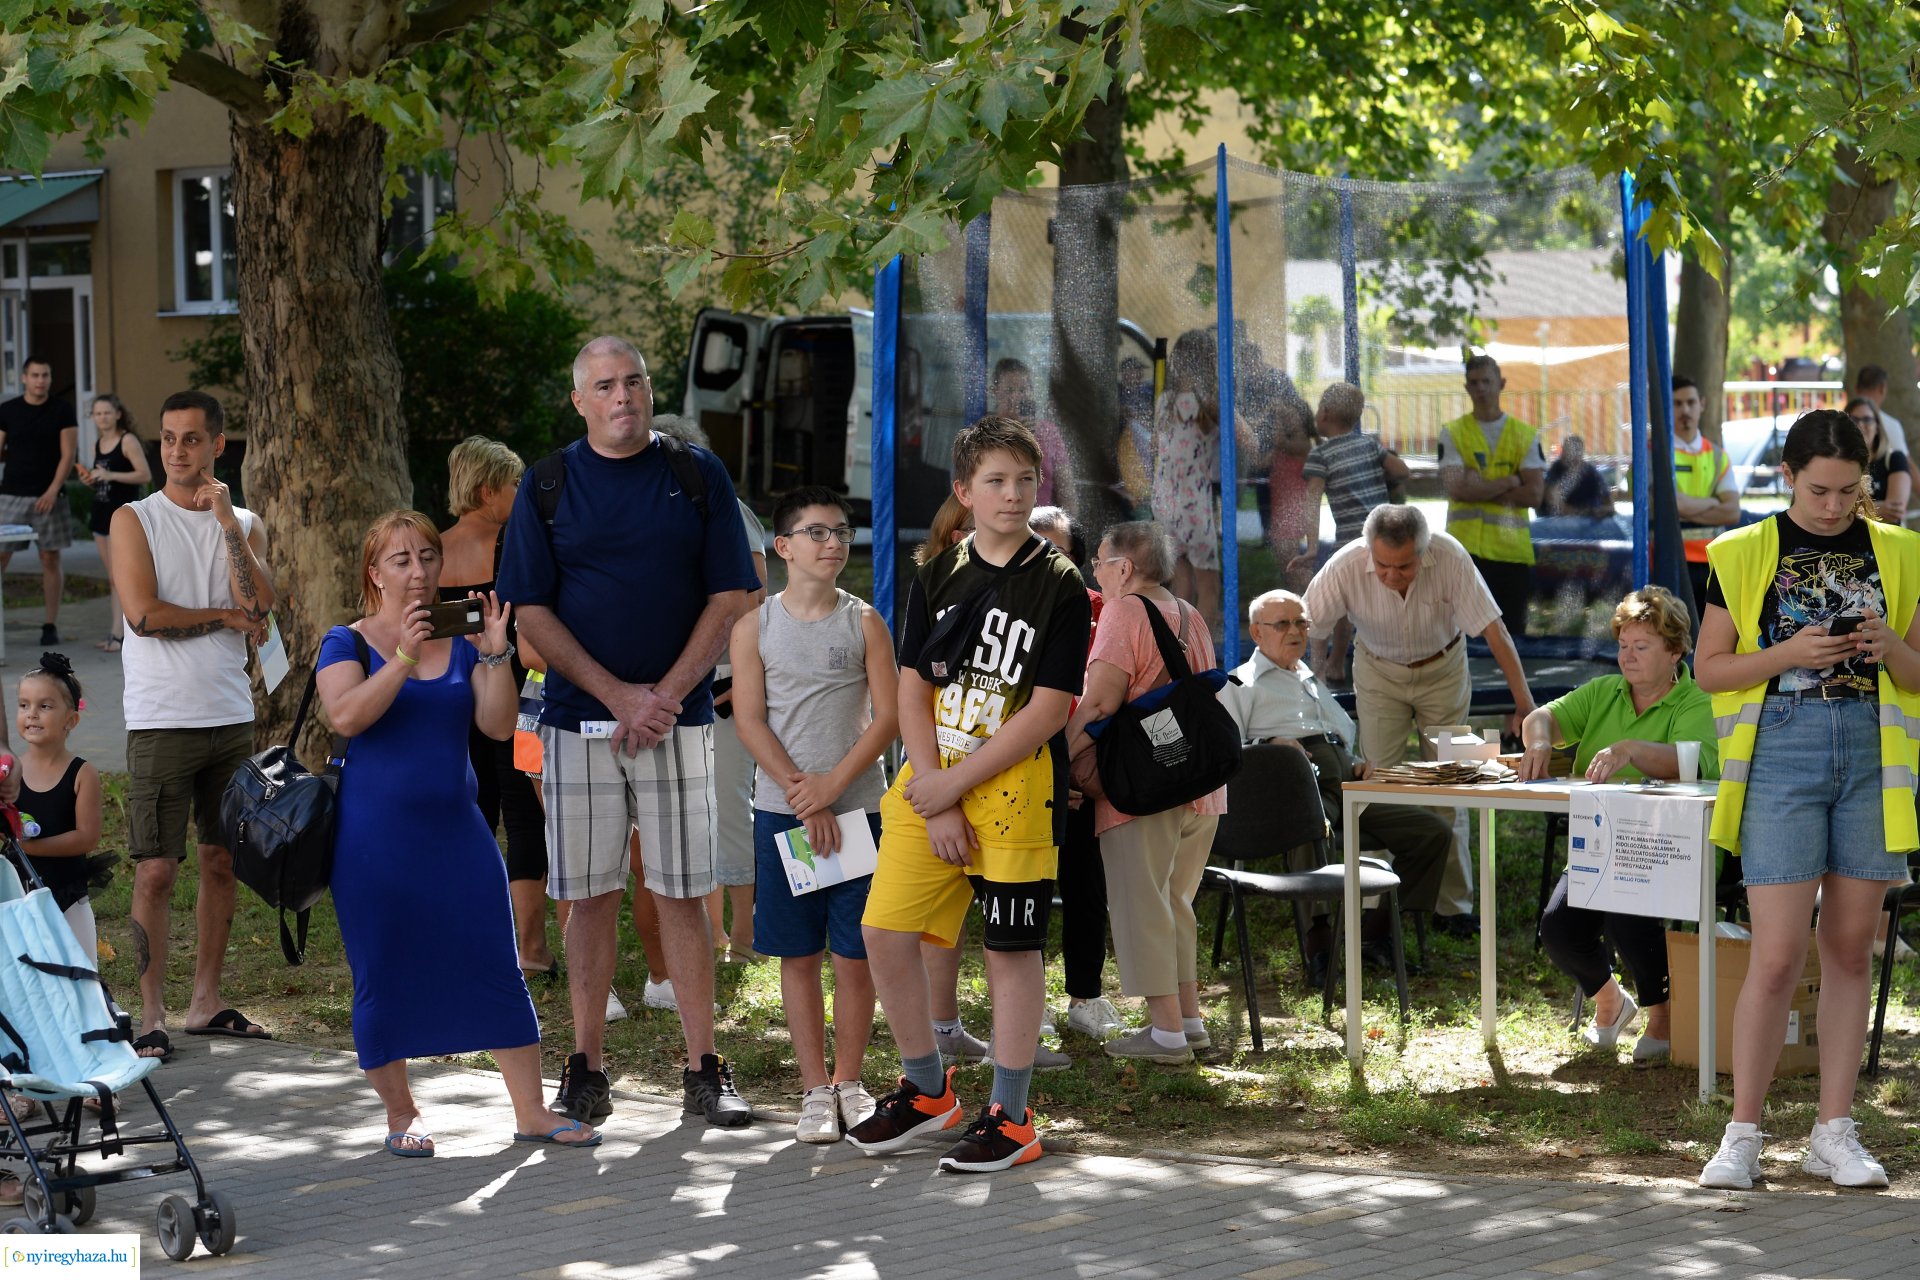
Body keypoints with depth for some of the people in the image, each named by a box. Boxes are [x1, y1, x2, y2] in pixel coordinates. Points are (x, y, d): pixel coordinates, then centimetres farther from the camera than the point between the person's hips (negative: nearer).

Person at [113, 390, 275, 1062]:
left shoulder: (243, 523, 10)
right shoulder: (135, 520, 0)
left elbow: (259, 604, -8)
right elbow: (144, 613, -12)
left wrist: (227, 521, -13)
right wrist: (227, 616, -4)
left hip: (231, 717, 4)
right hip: (162, 721, -4)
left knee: (222, 862, 9)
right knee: (156, 870, -7)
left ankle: (206, 1001, 18)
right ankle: (151, 1014, -2)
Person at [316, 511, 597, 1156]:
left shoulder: (461, 641, 9)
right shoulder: (349, 643, 0)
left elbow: (498, 726, -2)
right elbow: (346, 716, -18)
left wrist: (496, 654, -14)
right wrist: (405, 656, -25)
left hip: (456, 830, 3)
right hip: (377, 836, -3)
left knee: (497, 967, 0)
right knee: (385, 979, 2)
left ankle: (531, 1111, 6)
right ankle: (401, 1115, 15)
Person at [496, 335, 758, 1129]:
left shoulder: (697, 475, 6)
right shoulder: (548, 486, 5)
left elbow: (729, 597, 2)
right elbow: (533, 613, 1)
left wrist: (666, 695, -9)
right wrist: (619, 695, -9)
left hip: (677, 716, 0)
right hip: (578, 717, 0)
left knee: (682, 893, -1)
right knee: (591, 896, 2)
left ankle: (703, 1071, 2)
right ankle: (586, 1072, 8)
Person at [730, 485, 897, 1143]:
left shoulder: (864, 622, 3)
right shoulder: (755, 625, 3)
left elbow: (888, 715, -2)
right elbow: (751, 721, -2)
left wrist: (834, 783, -13)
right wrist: (803, 796, -11)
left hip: (858, 808, 0)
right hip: (783, 810, 0)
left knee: (854, 953, 0)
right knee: (798, 954, 4)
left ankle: (849, 1082, 12)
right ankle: (815, 1088, 10)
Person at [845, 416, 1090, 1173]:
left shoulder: (1058, 585, -5)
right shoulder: (937, 579, 9)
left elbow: (1048, 710, -11)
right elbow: (913, 691, 5)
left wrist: (954, 786, -13)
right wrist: (935, 807, -7)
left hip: (1014, 785, -5)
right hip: (931, 783, 5)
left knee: (1012, 947, 0)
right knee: (885, 931, 1)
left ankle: (1010, 1118, 9)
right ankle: (926, 1091, 19)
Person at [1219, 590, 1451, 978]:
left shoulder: (1314, 682, 38)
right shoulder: (1240, 684, 16)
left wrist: (1360, 764, 20)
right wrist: (1269, 746, -16)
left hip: (1346, 785, 7)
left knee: (1434, 831, -10)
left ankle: (1380, 932, -7)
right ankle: (1319, 947, -36)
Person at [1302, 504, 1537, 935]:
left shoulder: (1449, 557, -30)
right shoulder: (1346, 568, -29)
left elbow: (1493, 629, -25)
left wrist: (1524, 704, -25)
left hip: (1442, 669, 0)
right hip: (1379, 673, 0)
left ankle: (1454, 907, 6)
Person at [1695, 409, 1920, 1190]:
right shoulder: (1746, 555, 3)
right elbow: (1709, 668, 3)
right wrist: (1789, 654, -12)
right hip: (1780, 751, -3)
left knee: (1851, 948, 6)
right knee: (1777, 955, -8)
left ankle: (1834, 1133, 13)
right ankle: (1743, 1134, 2)